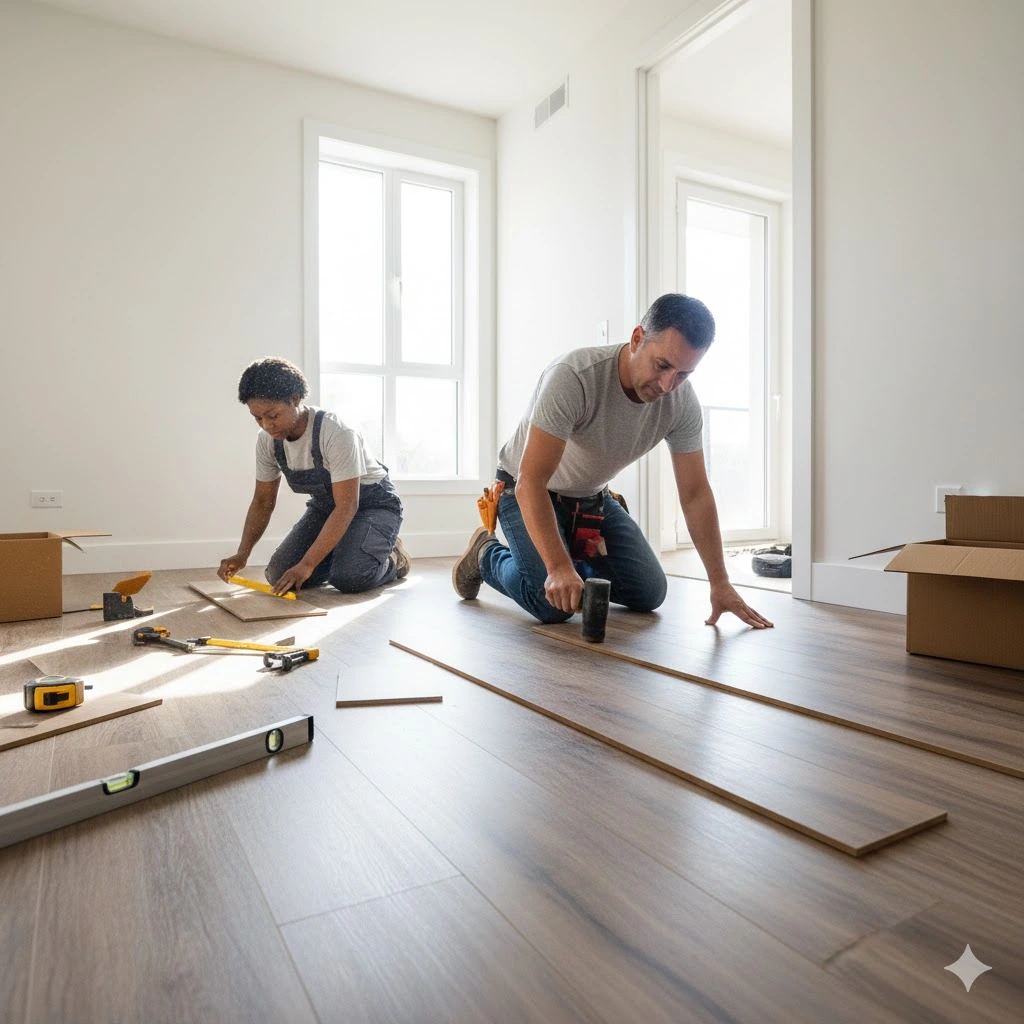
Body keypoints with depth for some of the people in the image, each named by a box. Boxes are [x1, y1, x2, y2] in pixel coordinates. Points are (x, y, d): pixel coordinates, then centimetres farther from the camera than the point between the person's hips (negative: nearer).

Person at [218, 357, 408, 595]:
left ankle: (391, 557, 4)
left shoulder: (337, 433, -33)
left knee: (349, 578, -30)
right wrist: (242, 554, -14)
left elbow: (347, 507, -34)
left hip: (374, 503, -6)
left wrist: (307, 564, -38)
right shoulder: (267, 439, -12)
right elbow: (263, 501, 0)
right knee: (280, 576, -11)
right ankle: (339, 552, 15)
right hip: (325, 506, 6)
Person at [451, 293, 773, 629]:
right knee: (554, 603, -23)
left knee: (649, 593, -2)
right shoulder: (573, 377, -35)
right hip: (528, 493, -5)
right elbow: (531, 482, -37)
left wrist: (720, 583, -13)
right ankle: (486, 555, 7)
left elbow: (695, 494, -10)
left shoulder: (682, 401, -16)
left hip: (593, 498, 6)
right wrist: (559, 567, -47)